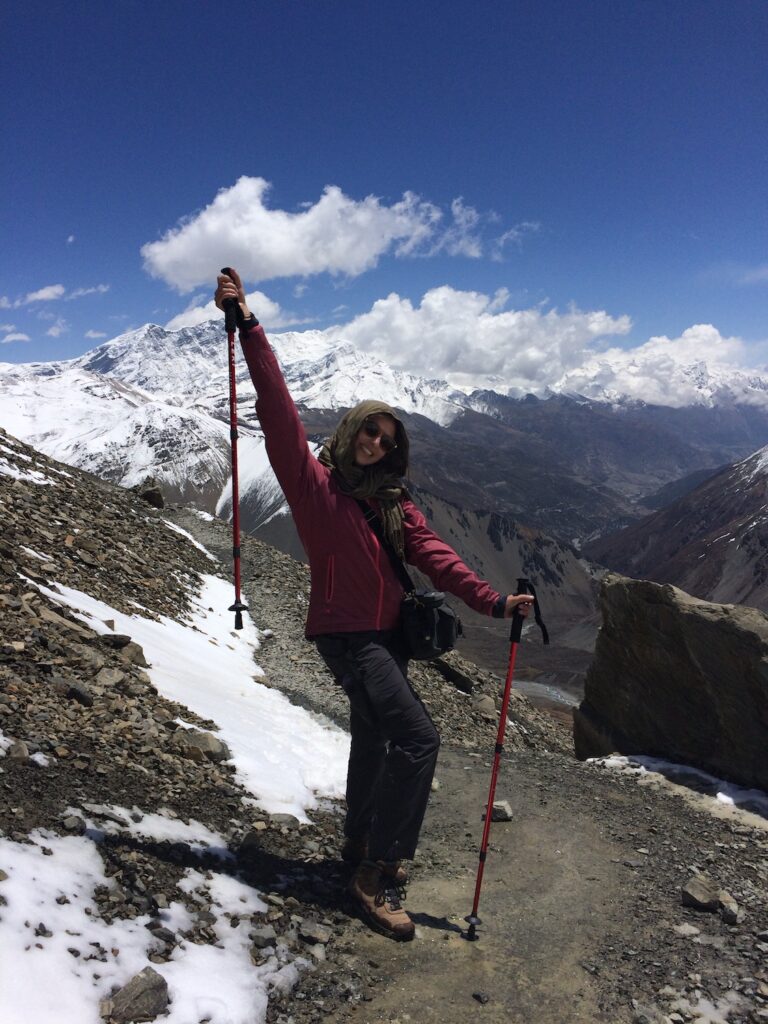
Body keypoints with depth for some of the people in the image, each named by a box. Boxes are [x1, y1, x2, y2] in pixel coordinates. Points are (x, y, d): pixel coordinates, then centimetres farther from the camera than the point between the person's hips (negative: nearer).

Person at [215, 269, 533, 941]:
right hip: (345, 634, -7)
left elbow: (434, 556, -2)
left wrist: (492, 602, -15)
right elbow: (280, 414, -16)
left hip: (389, 635, 7)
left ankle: (361, 845, 42)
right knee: (418, 738, -17)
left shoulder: (395, 503, 8)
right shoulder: (315, 482, -7)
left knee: (373, 739, 20)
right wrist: (249, 327, -21)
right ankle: (378, 874, -3)